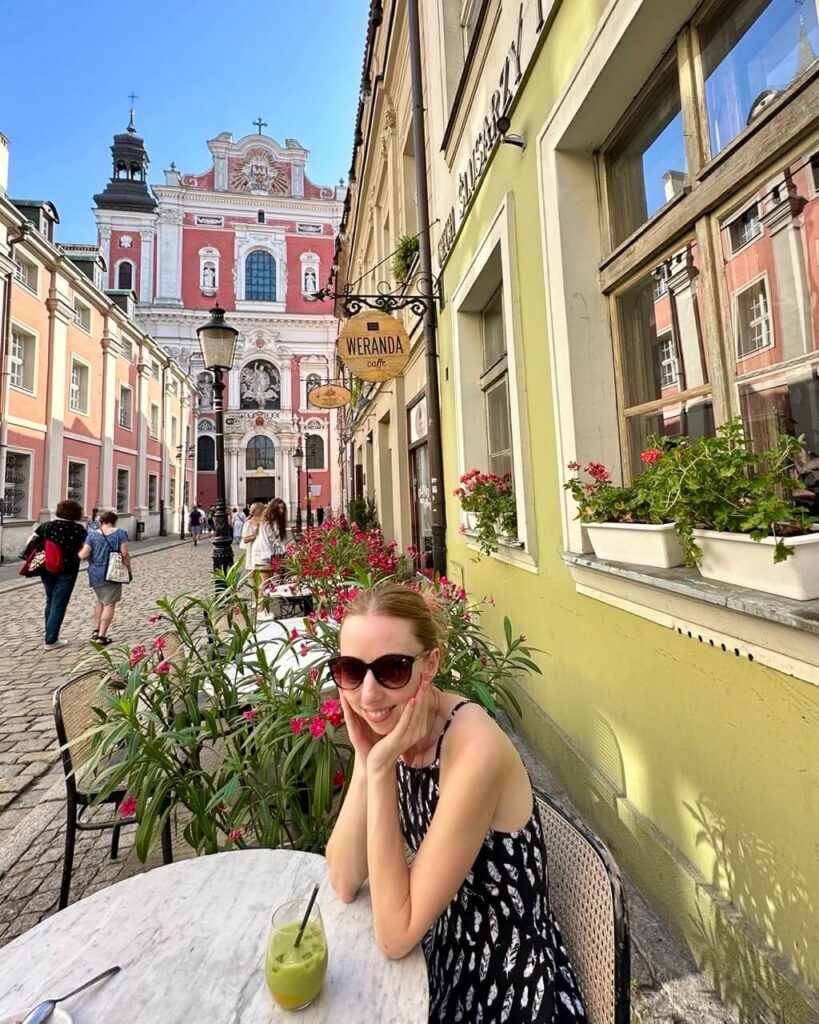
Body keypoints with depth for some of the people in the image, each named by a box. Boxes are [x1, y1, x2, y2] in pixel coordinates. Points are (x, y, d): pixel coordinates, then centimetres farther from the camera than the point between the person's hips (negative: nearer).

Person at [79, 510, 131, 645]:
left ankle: (96, 631, 25)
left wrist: (78, 553, 18)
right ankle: (101, 635, 0)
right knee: (109, 604, 1)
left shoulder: (92, 534, 0)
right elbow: (125, 554, -11)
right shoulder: (120, 533, -7)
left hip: (95, 574, 4)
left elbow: (84, 555, -5)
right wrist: (129, 570, 0)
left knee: (100, 601, 22)